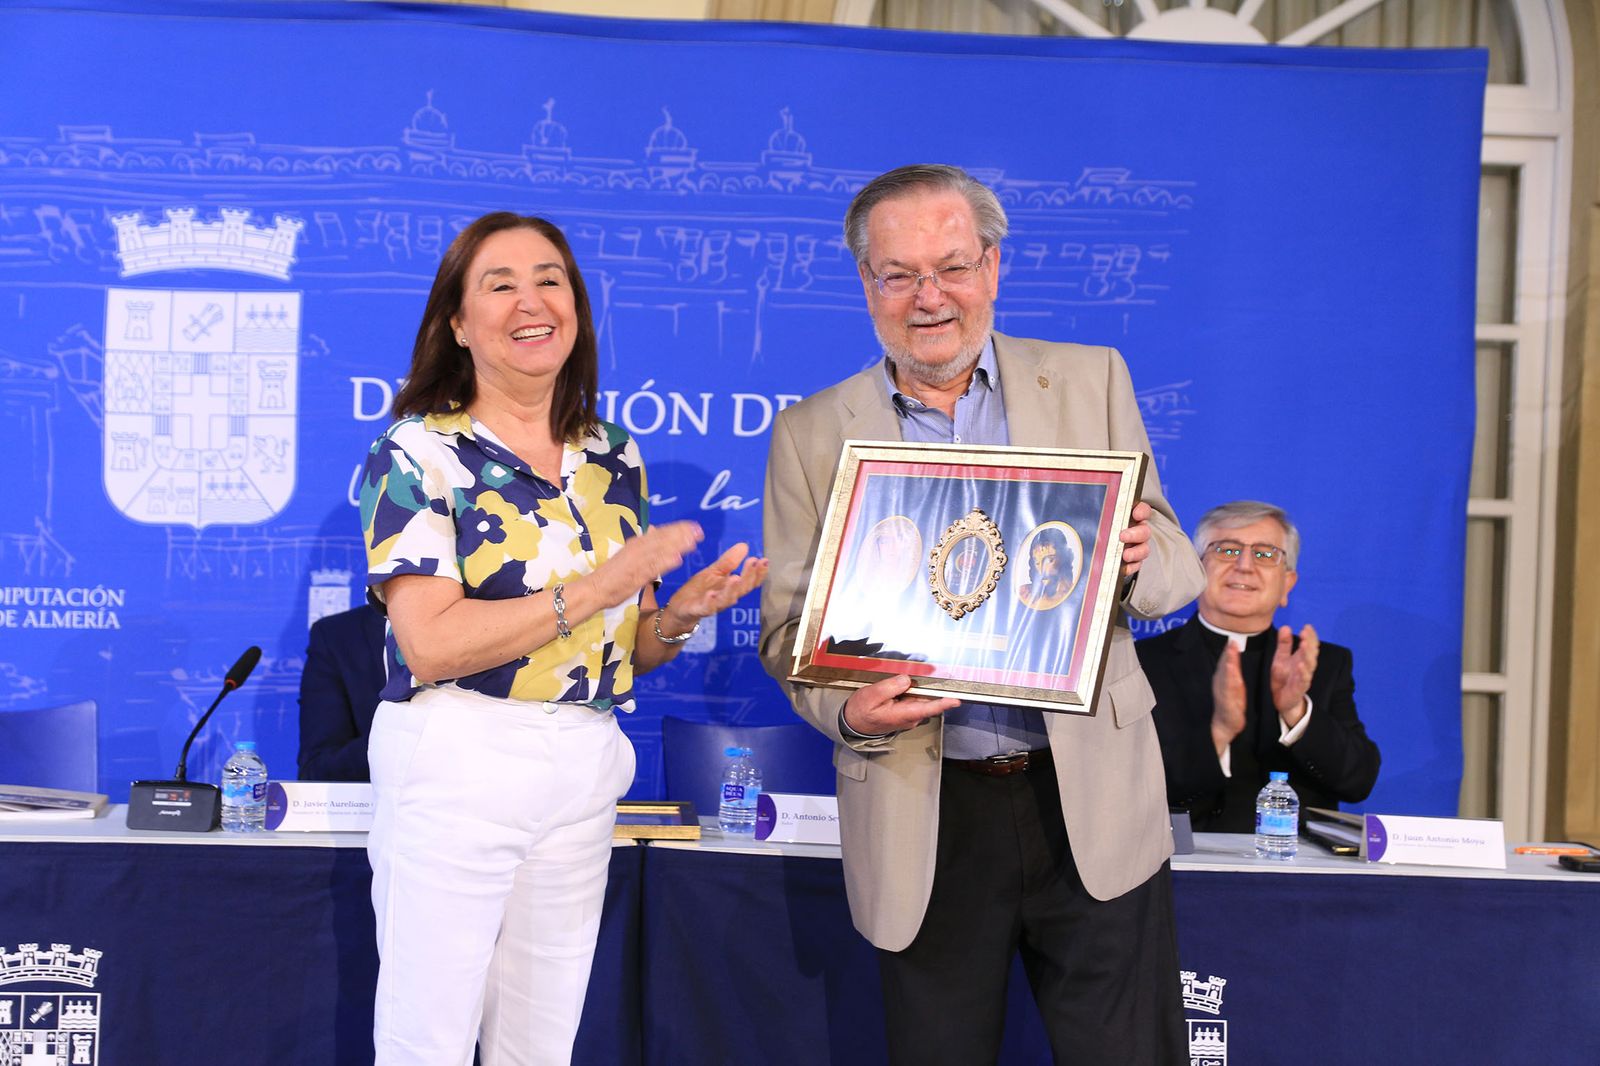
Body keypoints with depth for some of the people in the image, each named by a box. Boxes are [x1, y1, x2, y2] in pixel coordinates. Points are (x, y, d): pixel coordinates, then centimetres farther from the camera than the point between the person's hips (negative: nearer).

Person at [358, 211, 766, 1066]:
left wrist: (685, 609, -6)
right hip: (456, 762, -5)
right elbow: (429, 643, -17)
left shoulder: (614, 458, 10)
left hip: (584, 771, 5)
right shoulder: (418, 454, -6)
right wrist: (598, 587, -18)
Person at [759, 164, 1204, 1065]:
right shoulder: (811, 434, 5)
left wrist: (1133, 561, -18)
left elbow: (1177, 568, 6)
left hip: (1089, 798, 0)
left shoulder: (1090, 381, 6)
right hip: (923, 819, 0)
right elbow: (789, 626, 4)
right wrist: (848, 709, -17)